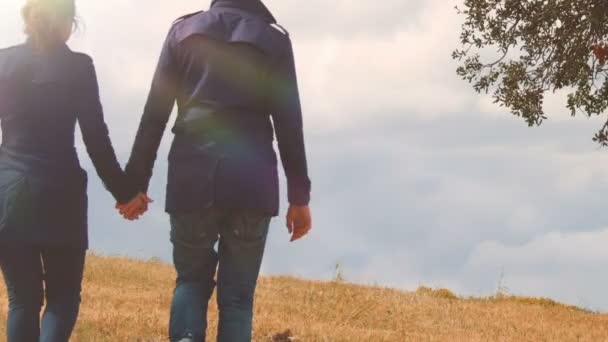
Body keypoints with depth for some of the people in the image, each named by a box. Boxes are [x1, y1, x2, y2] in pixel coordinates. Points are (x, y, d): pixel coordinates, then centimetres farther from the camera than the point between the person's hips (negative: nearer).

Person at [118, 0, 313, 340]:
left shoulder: (184, 30, 10)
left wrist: (136, 182, 10)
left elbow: (154, 113, 7)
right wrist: (299, 197, 7)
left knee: (192, 279, 16)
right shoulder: (274, 38, 7)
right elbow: (289, 123, 3)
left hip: (192, 174, 1)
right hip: (251, 178, -1)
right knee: (237, 294, 7)